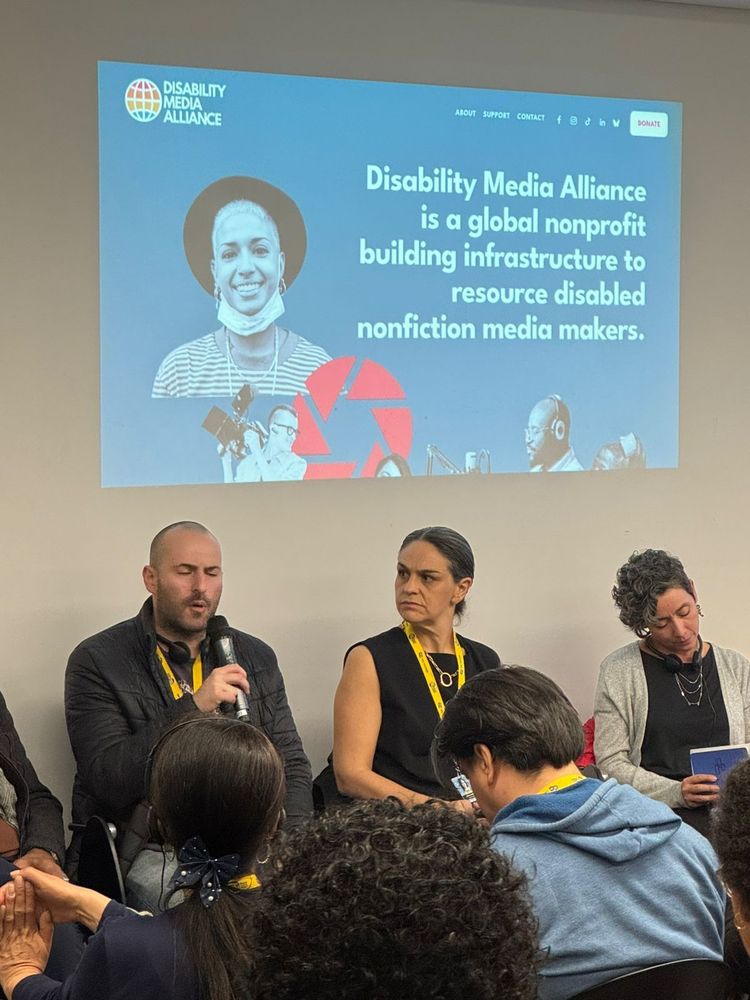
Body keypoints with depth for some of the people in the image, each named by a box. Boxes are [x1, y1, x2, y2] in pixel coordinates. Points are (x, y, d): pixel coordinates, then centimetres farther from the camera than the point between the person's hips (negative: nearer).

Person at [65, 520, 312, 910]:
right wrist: (192, 708, -18)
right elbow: (107, 779, -11)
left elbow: (291, 765, 13)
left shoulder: (256, 659, 14)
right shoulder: (96, 661, -1)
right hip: (147, 854, -5)